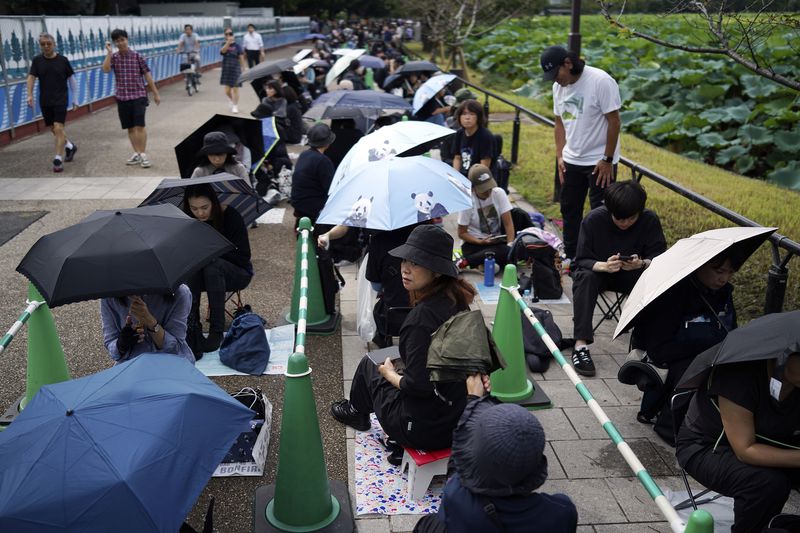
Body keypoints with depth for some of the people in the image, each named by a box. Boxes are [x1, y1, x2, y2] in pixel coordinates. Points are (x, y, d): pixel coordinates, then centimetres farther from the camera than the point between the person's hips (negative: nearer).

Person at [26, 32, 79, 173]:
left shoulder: (63, 60, -3)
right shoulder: (37, 60, 1)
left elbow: (72, 80, 3)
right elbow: (31, 77, -7)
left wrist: (75, 99, 3)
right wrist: (30, 95, -21)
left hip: (60, 100, -3)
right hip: (45, 101, 3)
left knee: (58, 128, -13)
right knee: (54, 129, 14)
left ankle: (58, 160, -10)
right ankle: (70, 147, 39)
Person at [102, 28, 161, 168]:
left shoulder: (137, 56, -2)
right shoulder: (113, 57, 4)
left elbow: (147, 74, 1)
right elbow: (106, 69, -14)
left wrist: (155, 93, 1)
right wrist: (109, 52, -13)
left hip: (138, 95, -3)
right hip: (122, 97, 3)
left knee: (140, 126, -9)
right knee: (130, 128, 9)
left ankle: (143, 154, -3)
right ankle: (136, 154, 19)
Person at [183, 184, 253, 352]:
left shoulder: (230, 216, -17)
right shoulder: (189, 221, -7)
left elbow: (243, 256, -17)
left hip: (237, 273, -3)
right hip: (205, 275, 3)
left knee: (213, 264, -36)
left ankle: (217, 330, -36)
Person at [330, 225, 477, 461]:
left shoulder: (422, 316, -27)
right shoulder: (457, 300, -2)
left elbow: (418, 385, -24)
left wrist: (390, 374, -5)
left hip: (425, 429, -7)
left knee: (369, 364, 16)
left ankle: (356, 410, 45)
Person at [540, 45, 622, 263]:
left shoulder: (601, 81, -16)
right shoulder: (558, 86, 5)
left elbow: (614, 121, -15)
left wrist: (607, 160, -15)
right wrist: (559, 156, 5)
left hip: (599, 161, -7)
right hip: (571, 161, 7)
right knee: (569, 210, 13)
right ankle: (570, 259, 26)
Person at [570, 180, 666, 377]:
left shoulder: (650, 220, -14)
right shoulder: (594, 219, -19)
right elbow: (581, 260, -19)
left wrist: (642, 264, -37)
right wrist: (603, 266, -41)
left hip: (633, 275, 2)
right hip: (598, 271, -1)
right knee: (585, 277, -35)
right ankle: (580, 345, -38)